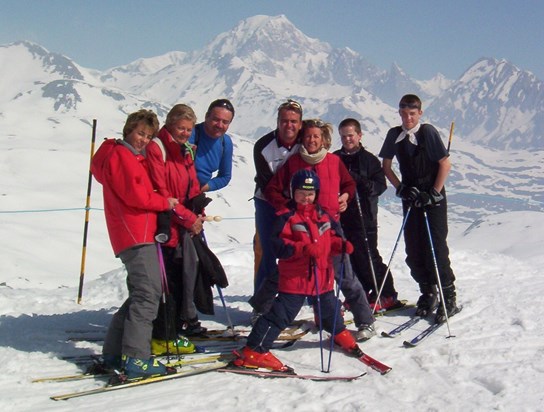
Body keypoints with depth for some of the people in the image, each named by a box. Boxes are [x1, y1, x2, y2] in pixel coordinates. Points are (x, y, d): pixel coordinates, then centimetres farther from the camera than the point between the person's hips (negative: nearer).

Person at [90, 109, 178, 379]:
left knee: (142, 294, 13)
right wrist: (165, 203, -3)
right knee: (148, 293, -16)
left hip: (141, 233, 11)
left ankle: (114, 352, 15)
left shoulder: (132, 158, 26)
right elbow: (135, 195, -15)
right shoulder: (121, 155, -6)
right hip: (135, 234, -11)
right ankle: (135, 358, -20)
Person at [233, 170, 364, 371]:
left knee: (329, 307, 25)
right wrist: (303, 249, -29)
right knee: (281, 314, -9)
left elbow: (332, 238, 19)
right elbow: (279, 246, -17)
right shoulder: (287, 217, -9)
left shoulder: (323, 215, 11)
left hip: (322, 276, 6)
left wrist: (341, 245, -3)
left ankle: (340, 334, 53)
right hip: (295, 277, -6)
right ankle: (253, 351, -6)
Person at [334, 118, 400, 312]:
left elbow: (381, 185, -5)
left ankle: (386, 295, 8)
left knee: (368, 256, -3)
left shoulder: (369, 159, 1)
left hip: (364, 217, -4)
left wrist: (362, 183, -21)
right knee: (350, 257, 9)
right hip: (340, 215, 4)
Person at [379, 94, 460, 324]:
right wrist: (401, 188, 0)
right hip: (411, 199, 5)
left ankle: (448, 298, 4)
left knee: (436, 248, -8)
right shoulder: (394, 135, 2)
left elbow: (445, 164, -10)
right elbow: (386, 166, 12)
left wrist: (434, 193, -12)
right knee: (413, 251, 4)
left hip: (433, 199, -4)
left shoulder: (428, 132, -11)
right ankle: (427, 293, 21)